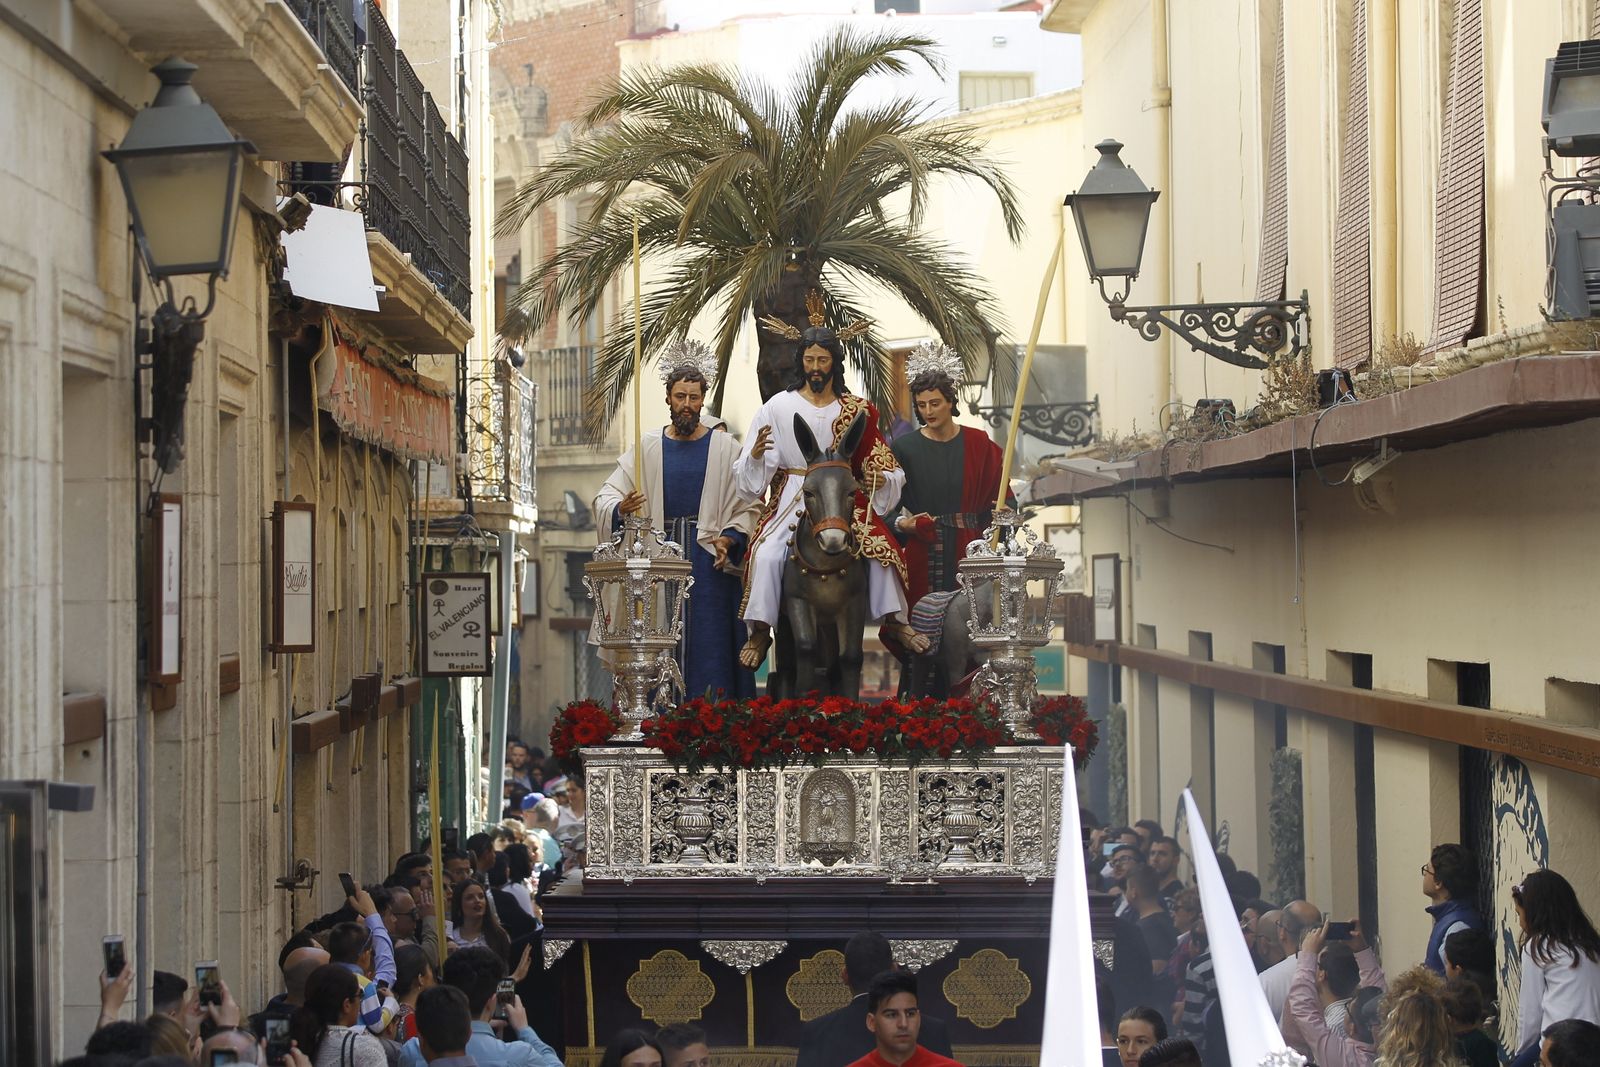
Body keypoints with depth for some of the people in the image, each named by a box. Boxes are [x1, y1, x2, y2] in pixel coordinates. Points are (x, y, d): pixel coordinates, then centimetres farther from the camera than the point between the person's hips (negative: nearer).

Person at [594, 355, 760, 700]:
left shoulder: (725, 448, 6)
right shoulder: (646, 447, 9)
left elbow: (746, 507, 3)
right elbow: (605, 497, 3)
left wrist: (729, 539, -14)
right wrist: (620, 509, -19)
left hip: (710, 561, -1)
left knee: (709, 647, -5)